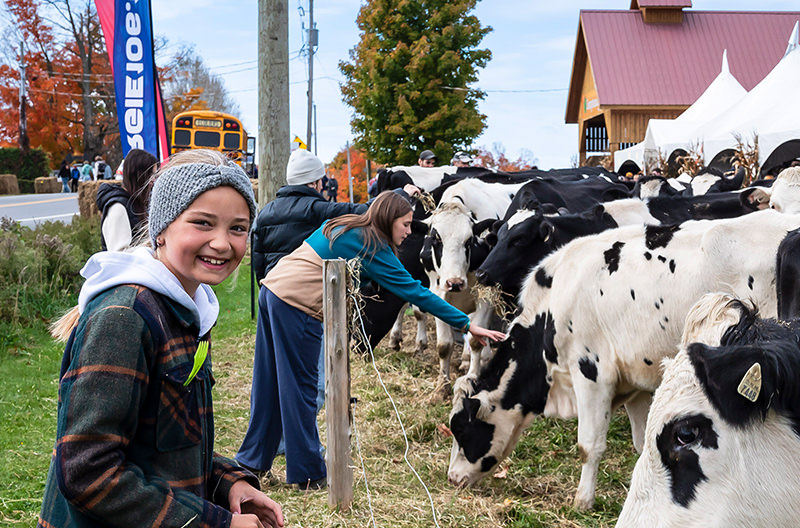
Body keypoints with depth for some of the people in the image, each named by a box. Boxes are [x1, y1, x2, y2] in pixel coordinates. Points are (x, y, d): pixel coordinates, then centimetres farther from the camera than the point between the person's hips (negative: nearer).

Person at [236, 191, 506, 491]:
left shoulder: (343, 225, 16)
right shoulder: (372, 248, -8)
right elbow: (415, 292, -10)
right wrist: (467, 325, -8)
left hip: (272, 288, 9)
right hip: (296, 305, -9)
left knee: (269, 383, 16)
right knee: (301, 388, -1)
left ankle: (252, 459, 26)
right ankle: (308, 474, 8)